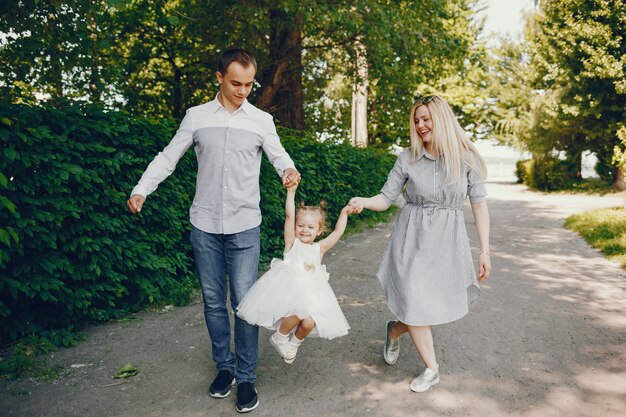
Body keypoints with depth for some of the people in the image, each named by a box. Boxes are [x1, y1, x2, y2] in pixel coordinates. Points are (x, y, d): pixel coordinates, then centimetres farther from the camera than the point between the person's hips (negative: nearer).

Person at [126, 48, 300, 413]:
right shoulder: (196, 116, 5)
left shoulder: (262, 120, 4)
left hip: (244, 226, -1)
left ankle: (246, 377, 12)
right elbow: (168, 157, 7)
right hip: (205, 225, 2)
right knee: (213, 301, 10)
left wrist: (288, 170, -20)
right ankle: (224, 366, 26)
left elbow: (279, 155, 4)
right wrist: (142, 190, -5)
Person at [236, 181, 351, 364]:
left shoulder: (319, 248, 14)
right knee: (297, 314, -30)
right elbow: (289, 216, -5)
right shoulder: (292, 242, 4)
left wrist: (344, 213, 7)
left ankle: (294, 343, 19)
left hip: (310, 292, 4)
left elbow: (338, 232, 13)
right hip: (288, 288, -3)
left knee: (308, 323, -18)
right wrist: (291, 192, -11)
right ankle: (279, 337, 4)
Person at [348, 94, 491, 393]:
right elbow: (387, 198, -1)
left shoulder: (466, 158, -4)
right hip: (412, 237, 0)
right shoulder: (407, 158, -2)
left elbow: (479, 205, -2)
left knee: (440, 306, 5)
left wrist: (485, 251, -4)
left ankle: (395, 330, 36)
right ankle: (431, 369, 22)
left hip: (447, 240, 1)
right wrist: (363, 202, -23)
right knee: (414, 305, -1)